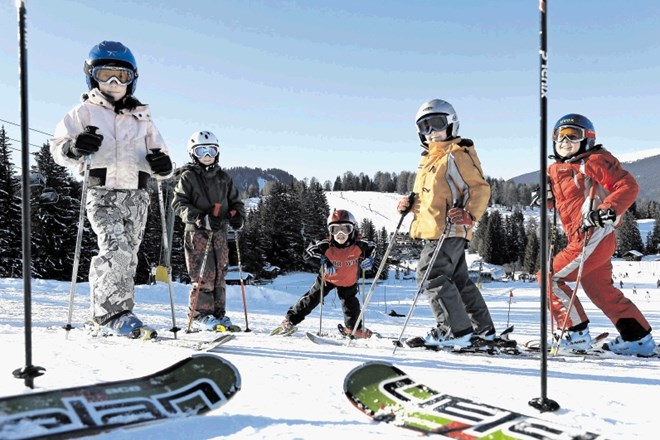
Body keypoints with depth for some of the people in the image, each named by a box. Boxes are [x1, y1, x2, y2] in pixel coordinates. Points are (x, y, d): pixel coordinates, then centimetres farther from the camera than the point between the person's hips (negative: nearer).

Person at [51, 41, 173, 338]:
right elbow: (58, 147, 5)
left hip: (136, 194, 4)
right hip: (102, 191, -4)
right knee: (116, 248, -24)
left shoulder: (141, 116, 22)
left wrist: (161, 163, 0)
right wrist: (74, 148, -19)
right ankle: (115, 313, -21)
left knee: (128, 257, 3)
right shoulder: (85, 111, 10)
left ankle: (102, 314, 15)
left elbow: (157, 149, 24)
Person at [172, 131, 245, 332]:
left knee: (220, 274, 7)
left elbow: (235, 201, 21)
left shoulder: (223, 178, 16)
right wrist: (199, 217, -22)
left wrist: (238, 216, -2)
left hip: (219, 232, 5)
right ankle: (200, 315, 3)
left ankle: (218, 314, 16)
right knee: (204, 275, -8)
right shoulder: (188, 177, 2)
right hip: (197, 232, -5)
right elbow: (178, 203, -6)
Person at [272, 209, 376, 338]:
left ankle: (354, 328, 34)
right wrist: (322, 261, -34)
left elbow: (371, 247, -4)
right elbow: (308, 252, -21)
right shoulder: (326, 246, -30)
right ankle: (290, 321, 11)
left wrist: (369, 258, -21)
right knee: (312, 298, 0)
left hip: (349, 281, 1)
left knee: (350, 303, 5)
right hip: (328, 278, -1)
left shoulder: (359, 245, -25)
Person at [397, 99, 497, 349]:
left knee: (431, 276, -12)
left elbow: (480, 188, -12)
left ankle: (457, 330, -5)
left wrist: (469, 214, -27)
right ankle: (483, 329, 25)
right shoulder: (428, 159, 20)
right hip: (434, 231, 10)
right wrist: (410, 204, 12)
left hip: (449, 230, -10)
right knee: (458, 280, 15)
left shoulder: (457, 155, -8)